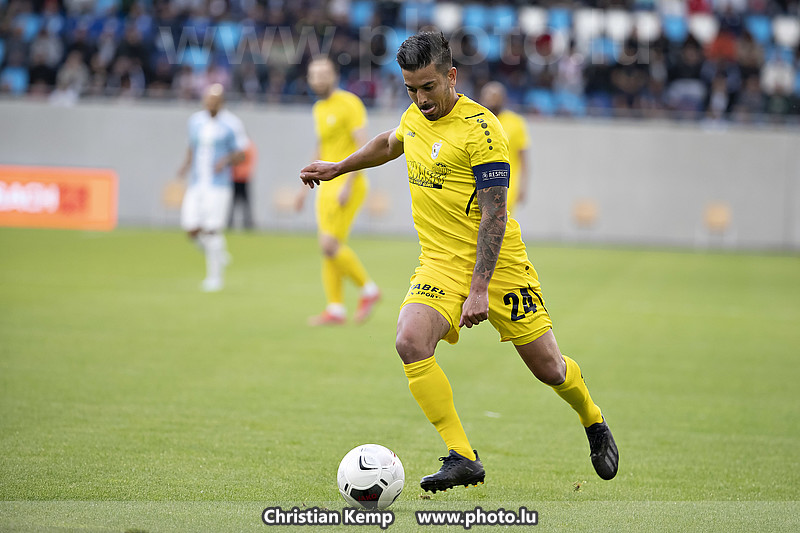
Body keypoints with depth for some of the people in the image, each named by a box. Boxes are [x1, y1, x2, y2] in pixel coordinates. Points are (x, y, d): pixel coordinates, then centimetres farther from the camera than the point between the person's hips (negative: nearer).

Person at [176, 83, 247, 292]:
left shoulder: (231, 124, -4)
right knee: (191, 229, -3)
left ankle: (215, 275, 6)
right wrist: (186, 165, 4)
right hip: (196, 184, 5)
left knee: (212, 229, -8)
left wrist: (226, 160, -19)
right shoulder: (195, 121, 11)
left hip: (219, 186, -5)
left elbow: (240, 155, 1)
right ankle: (218, 254, 24)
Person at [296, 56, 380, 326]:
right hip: (328, 186, 9)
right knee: (329, 247, 4)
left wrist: (347, 185, -25)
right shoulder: (319, 108, 16)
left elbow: (363, 147, -18)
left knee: (330, 245, -16)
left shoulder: (349, 104, -12)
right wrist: (306, 186, 22)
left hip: (348, 185, -9)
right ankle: (336, 310, 6)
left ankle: (368, 289, 1)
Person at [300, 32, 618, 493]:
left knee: (549, 368, 3)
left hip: (497, 262, -5)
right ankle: (462, 457, -18)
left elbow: (494, 215, -21)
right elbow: (389, 145, 31)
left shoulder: (481, 129, -18)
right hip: (441, 261, 5)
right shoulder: (415, 116, 4)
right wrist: (337, 168, 36)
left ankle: (595, 424, 37)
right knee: (411, 341, -23)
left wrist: (480, 289, -26)